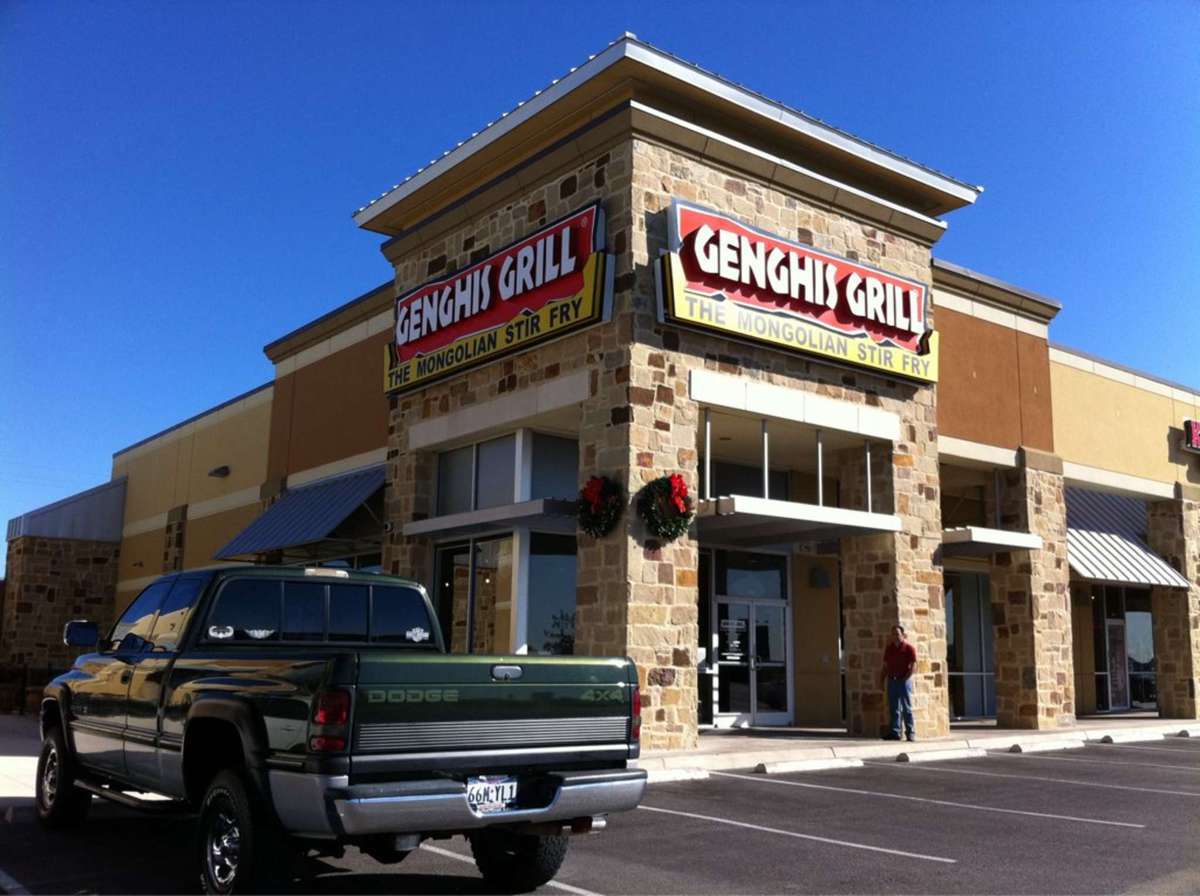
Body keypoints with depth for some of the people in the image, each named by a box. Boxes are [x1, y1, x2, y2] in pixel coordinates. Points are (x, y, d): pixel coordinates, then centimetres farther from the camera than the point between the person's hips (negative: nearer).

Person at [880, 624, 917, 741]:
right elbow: (885, 665, 15)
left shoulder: (909, 648, -3)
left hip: (904, 680, -5)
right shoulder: (889, 648, 13)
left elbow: (913, 665, -8)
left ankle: (911, 733, 2)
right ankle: (895, 732, 9)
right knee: (894, 708, 6)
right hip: (891, 681, 5)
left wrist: (905, 678, -15)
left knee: (907, 708, -2)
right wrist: (882, 679, 6)